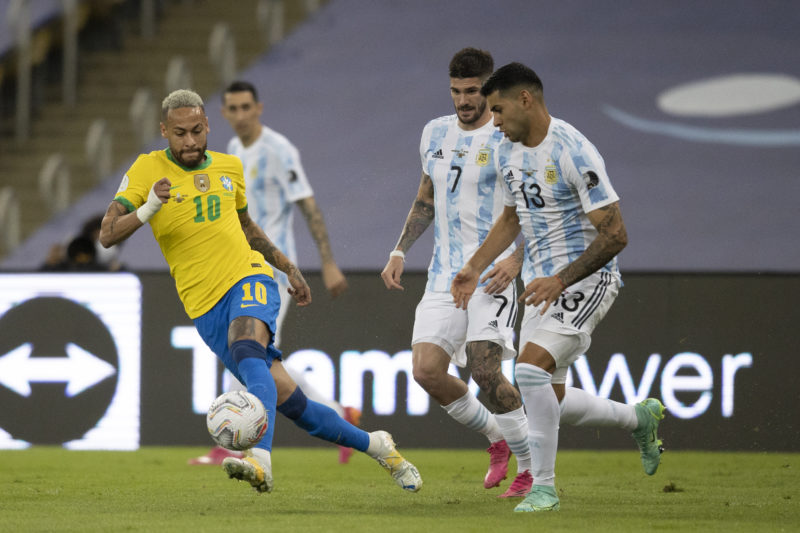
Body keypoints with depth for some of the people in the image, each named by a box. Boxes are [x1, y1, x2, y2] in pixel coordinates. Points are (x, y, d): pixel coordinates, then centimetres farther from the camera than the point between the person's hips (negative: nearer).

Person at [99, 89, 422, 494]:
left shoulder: (229, 167, 12)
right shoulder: (148, 170, 0)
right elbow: (108, 234, -9)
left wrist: (288, 267, 32)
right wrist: (148, 209, -25)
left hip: (249, 278, 1)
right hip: (206, 305, -1)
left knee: (247, 351, -34)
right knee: (289, 402, -5)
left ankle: (259, 461, -51)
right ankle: (373, 444, 15)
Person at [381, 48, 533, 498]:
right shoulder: (435, 134, 13)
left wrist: (517, 258, -22)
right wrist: (400, 251, 15)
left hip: (492, 271, -6)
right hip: (445, 274, 6)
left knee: (484, 368, -20)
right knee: (426, 369, -9)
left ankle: (532, 466, -3)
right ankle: (498, 440, 14)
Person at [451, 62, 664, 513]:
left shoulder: (574, 153, -21)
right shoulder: (509, 153, 6)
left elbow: (614, 235, -21)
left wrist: (560, 281, -27)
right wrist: (475, 267, 12)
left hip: (586, 279, -9)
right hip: (544, 283, 9)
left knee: (531, 368, -26)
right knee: (549, 401, 9)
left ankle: (544, 487, -14)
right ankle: (640, 417, 34)